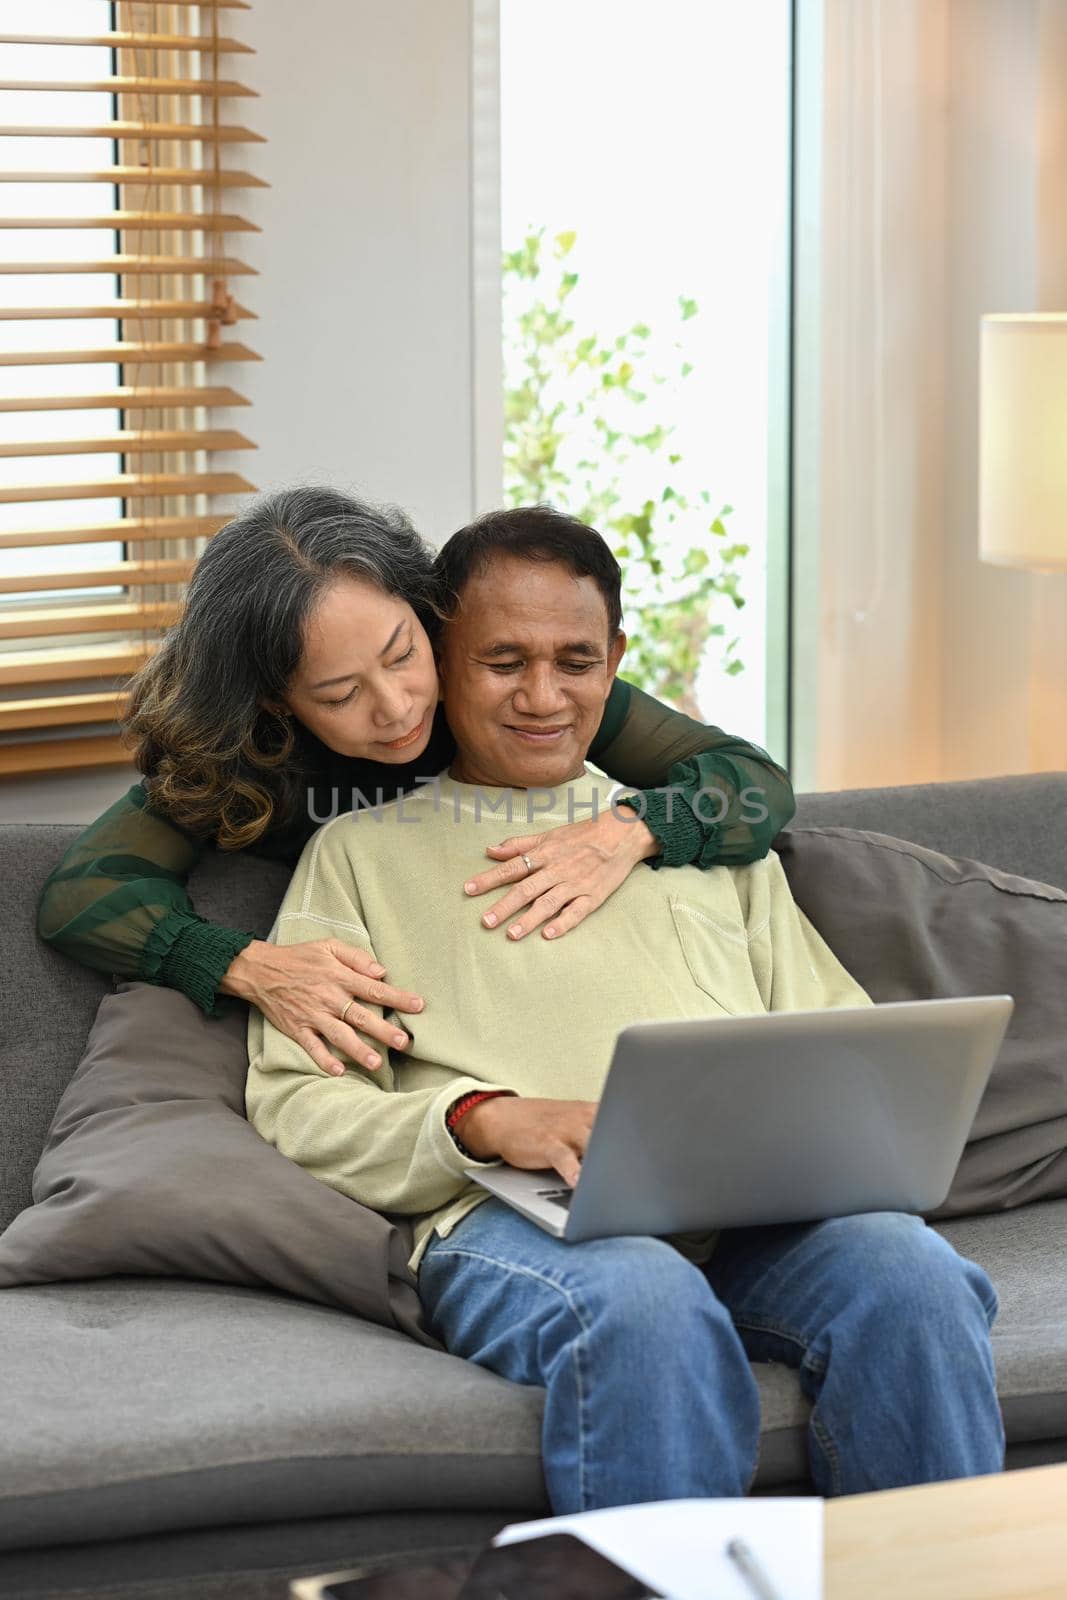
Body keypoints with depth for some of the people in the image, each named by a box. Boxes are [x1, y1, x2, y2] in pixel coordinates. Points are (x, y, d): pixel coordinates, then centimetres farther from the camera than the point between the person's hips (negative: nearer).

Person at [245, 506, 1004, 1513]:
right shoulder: (365, 850, 21)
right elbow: (293, 1106, 8)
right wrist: (480, 1118, -12)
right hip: (513, 1214, -3)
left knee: (909, 1272, -32)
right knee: (648, 1302, -39)